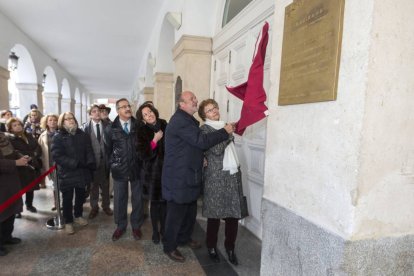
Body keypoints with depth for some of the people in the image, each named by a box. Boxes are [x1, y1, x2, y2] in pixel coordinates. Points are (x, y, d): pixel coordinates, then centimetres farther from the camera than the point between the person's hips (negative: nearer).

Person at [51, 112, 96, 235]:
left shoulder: (82, 135, 6)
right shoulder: (58, 137, -6)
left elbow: (89, 151, 3)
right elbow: (57, 155, -16)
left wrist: (91, 164, -15)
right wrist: (75, 163, -23)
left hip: (82, 172, 4)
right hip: (67, 173, -3)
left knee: (80, 196, 17)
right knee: (67, 198, 9)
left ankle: (78, 216, 37)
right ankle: (68, 222, 25)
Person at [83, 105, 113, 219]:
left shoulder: (107, 125, -2)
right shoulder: (87, 127, -5)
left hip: (105, 159, 1)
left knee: (105, 184, 13)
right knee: (93, 185, 11)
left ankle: (106, 206, 29)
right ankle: (94, 207, 26)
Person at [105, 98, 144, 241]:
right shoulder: (110, 129, -1)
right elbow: (108, 149, 8)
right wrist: (112, 164, 6)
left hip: (136, 168, 0)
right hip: (119, 169, 0)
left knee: (137, 198, 11)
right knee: (119, 199, 11)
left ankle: (136, 226, 29)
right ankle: (120, 226, 30)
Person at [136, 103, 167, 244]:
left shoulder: (165, 126, 1)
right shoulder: (142, 131, -6)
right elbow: (142, 154, -13)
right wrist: (155, 140, -19)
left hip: (167, 169, 2)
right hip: (152, 171, -2)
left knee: (165, 200, 7)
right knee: (155, 202, 4)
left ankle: (163, 228, 29)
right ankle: (155, 231, 24)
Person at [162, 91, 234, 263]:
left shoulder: (188, 120, 14)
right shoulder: (180, 121, -20)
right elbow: (202, 141, -24)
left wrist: (201, 157, 3)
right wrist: (225, 132, -15)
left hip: (188, 174, 10)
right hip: (178, 176, -10)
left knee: (190, 211, 20)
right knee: (176, 212, 4)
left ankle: (184, 238, 39)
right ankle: (169, 247, 21)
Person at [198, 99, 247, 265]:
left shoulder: (224, 126, 16)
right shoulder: (204, 129, -4)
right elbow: (216, 149, -16)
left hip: (233, 175, 6)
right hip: (216, 178, -5)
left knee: (234, 214, 8)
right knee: (215, 215, 6)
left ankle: (230, 247, 26)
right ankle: (212, 247, 26)